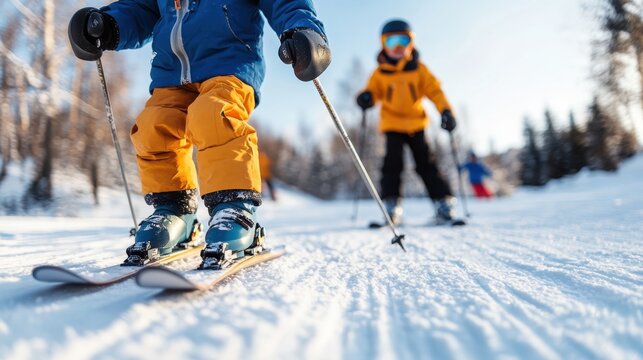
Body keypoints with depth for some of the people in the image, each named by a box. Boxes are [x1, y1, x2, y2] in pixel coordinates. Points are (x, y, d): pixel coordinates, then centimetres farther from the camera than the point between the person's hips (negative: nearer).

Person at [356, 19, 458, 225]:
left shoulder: (419, 69, 3)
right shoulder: (380, 73, 3)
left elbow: (434, 90, -1)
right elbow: (374, 92, 5)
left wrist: (446, 111, -15)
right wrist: (366, 98, -20)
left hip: (416, 124, 1)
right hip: (392, 125, 0)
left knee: (425, 164, 0)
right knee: (393, 163, -11)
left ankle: (444, 203, 5)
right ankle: (391, 206, -7)